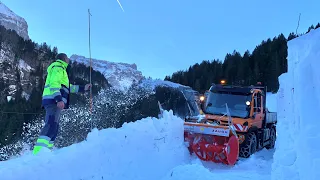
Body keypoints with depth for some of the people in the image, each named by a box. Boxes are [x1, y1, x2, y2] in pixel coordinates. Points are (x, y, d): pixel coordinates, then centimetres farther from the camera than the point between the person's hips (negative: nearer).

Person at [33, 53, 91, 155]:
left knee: (54, 127, 9)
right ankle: (38, 151, -34)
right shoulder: (58, 68, 1)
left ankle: (46, 151, 9)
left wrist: (82, 88, 37)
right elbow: (54, 84, -14)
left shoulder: (60, 69, 33)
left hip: (53, 101, 11)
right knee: (51, 125, -23)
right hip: (53, 100, -11)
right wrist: (59, 99, -25)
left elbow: (68, 87, 37)